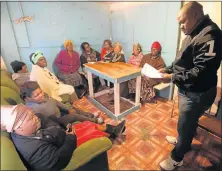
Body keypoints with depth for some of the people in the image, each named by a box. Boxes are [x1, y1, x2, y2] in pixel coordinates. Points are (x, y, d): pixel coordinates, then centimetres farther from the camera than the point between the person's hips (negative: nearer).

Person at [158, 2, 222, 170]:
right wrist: (168, 69, 4)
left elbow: (202, 72, -28)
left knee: (185, 124, 7)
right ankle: (184, 141, 52)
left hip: (197, 94, -9)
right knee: (187, 122, 26)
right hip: (188, 90, 9)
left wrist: (172, 78, -26)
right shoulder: (193, 34, 11)